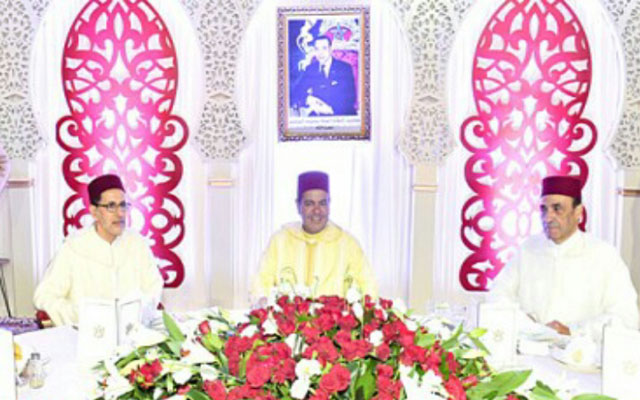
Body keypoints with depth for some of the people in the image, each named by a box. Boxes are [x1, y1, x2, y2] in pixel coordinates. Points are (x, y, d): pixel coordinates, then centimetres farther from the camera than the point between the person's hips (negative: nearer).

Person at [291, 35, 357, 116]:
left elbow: (350, 97, -2)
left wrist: (331, 109, -16)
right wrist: (308, 99, -14)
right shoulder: (310, 69, 14)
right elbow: (297, 92, 7)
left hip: (342, 116, -1)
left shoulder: (345, 68, 6)